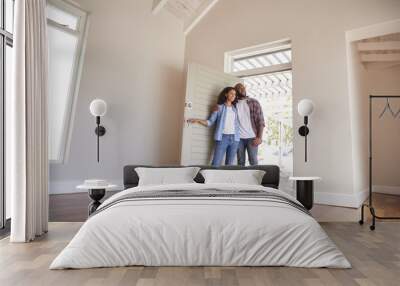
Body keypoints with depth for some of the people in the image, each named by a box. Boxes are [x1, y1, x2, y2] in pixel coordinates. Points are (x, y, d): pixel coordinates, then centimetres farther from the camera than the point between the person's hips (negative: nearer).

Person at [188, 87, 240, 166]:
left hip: (234, 138, 3)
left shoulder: (235, 108, 14)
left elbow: (238, 123, 13)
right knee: (216, 163, -8)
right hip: (222, 137, -3)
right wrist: (198, 120, -11)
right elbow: (210, 122, 1)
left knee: (230, 164, 6)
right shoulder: (219, 107, 6)